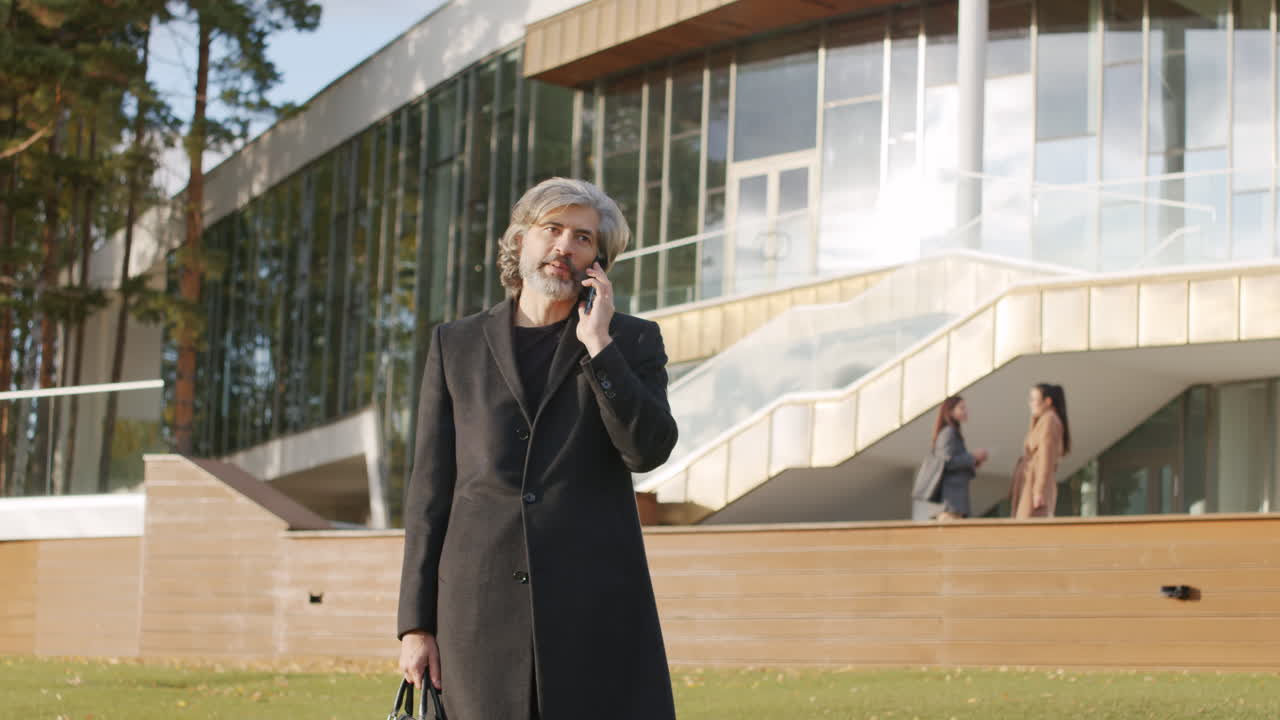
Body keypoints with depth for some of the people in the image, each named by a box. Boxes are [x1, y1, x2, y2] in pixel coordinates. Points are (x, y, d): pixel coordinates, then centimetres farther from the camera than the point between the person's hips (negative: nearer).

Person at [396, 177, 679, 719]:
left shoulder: (632, 342, 11)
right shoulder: (456, 345, 13)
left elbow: (648, 450, -6)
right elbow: (430, 488, 9)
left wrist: (598, 343, -8)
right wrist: (416, 624, 4)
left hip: (598, 608, -1)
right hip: (483, 608, 1)